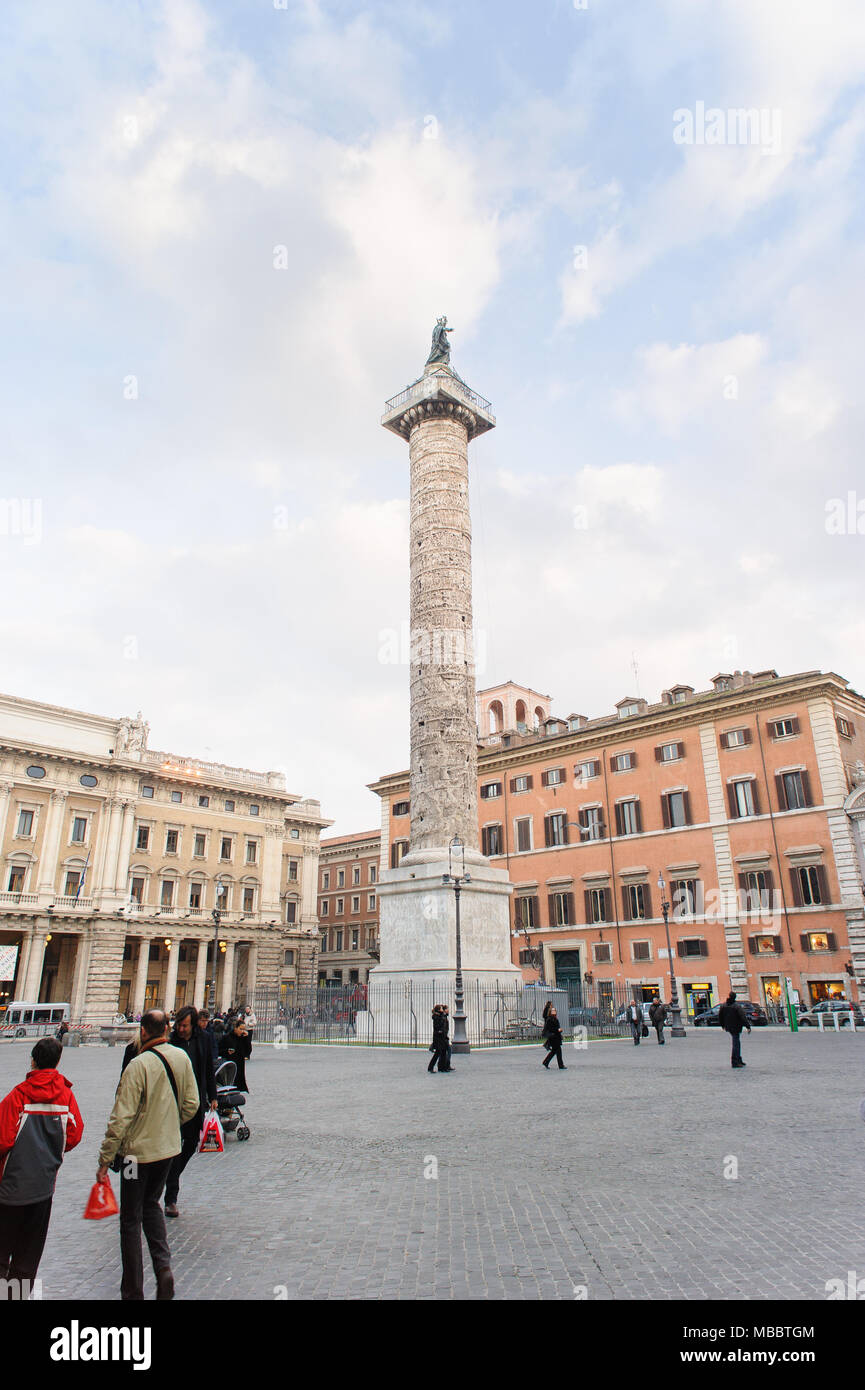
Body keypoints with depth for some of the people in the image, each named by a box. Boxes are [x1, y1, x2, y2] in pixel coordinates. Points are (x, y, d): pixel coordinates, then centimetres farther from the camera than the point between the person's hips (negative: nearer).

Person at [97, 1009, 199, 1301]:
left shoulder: (138, 1065, -22)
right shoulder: (181, 1058, -5)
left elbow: (121, 1118, -20)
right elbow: (191, 1104, 3)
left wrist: (105, 1161, -10)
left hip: (139, 1149, -5)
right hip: (169, 1147, 5)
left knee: (131, 1220, 11)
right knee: (151, 1204, 25)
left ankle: (133, 1292, 19)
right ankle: (163, 1266, 10)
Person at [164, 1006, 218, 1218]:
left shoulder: (203, 1040, 1)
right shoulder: (170, 1041, -10)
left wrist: (212, 1096, 11)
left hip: (196, 1101, 4)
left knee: (191, 1143, 13)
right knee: (175, 1145, -4)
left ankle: (171, 1178, 36)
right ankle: (171, 1198, 5)